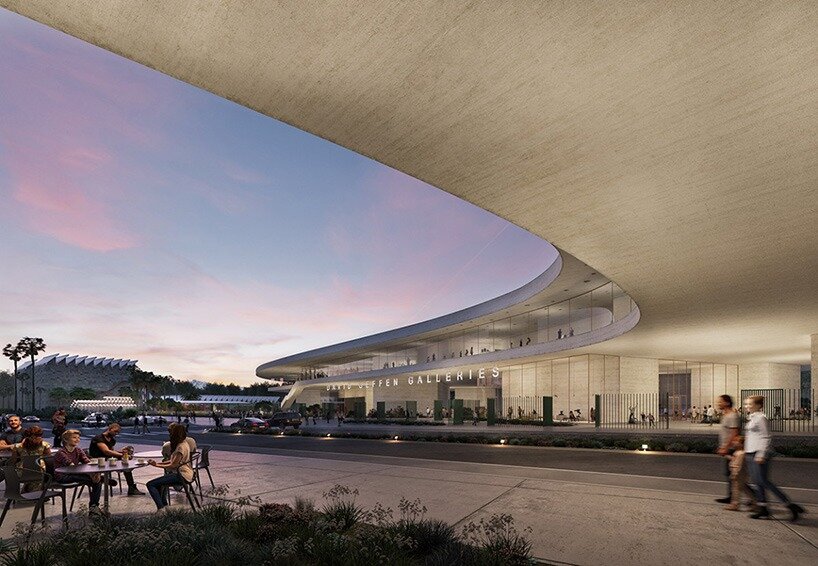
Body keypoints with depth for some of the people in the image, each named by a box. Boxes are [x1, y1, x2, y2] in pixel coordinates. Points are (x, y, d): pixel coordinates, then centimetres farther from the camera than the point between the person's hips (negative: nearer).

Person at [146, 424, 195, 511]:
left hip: (182, 476, -11)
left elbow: (172, 465, -19)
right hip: (180, 473, 11)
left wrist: (156, 465, -8)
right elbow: (172, 461, 15)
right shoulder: (183, 444, 13)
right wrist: (157, 463, 5)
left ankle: (161, 509, -17)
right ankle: (164, 505, 28)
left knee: (150, 484, -14)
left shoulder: (181, 447, -20)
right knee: (157, 483, 28)